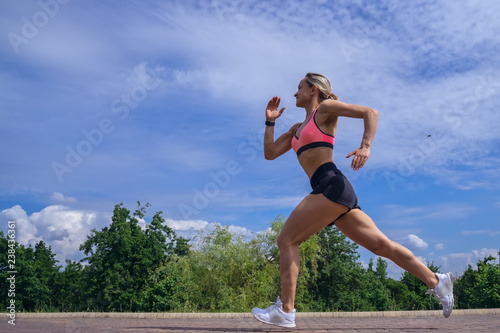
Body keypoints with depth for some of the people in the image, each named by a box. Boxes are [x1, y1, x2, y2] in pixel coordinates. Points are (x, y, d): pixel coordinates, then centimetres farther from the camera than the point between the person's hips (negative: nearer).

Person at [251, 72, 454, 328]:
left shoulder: (325, 108, 6)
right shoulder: (298, 128, 28)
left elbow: (371, 112, -3)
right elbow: (269, 153, 24)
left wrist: (365, 146, -19)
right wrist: (270, 121, 19)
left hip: (332, 186, -9)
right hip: (331, 192, 9)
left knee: (286, 240, -10)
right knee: (380, 244, 5)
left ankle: (285, 311, -9)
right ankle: (437, 282, 10)